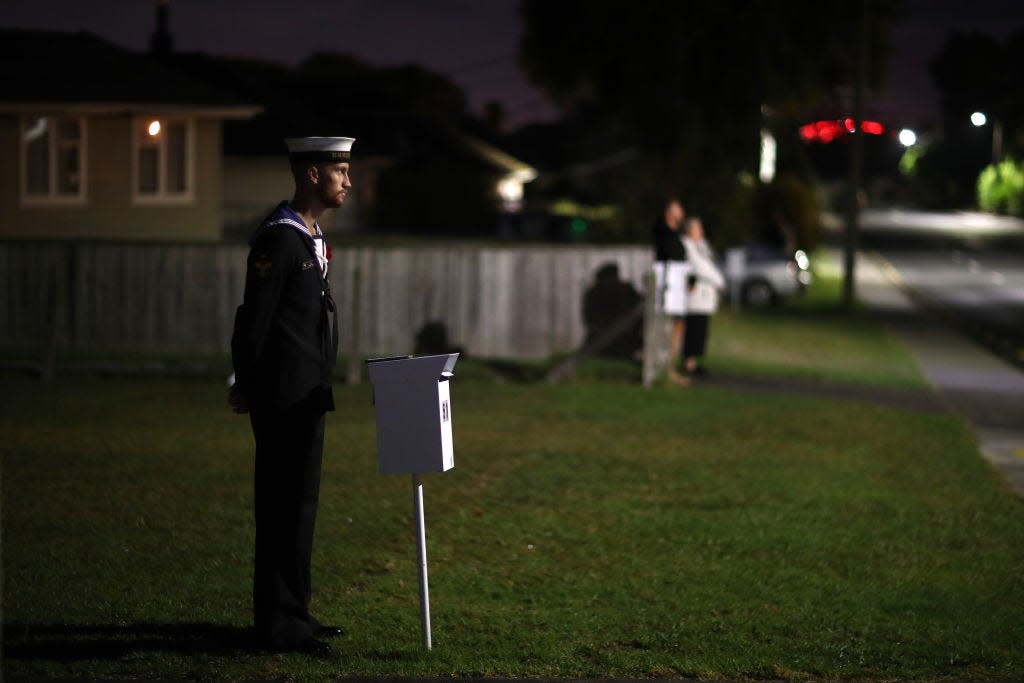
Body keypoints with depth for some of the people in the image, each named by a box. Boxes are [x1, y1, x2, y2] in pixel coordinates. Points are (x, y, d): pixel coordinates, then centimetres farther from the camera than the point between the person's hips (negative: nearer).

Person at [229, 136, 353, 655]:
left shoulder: (308, 236, 15)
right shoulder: (278, 238, -17)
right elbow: (255, 317, -15)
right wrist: (246, 387, -9)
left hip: (305, 393, 10)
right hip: (285, 394, -10)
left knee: (298, 500, 14)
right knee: (286, 503, -6)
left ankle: (289, 610, 21)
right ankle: (279, 622, -2)